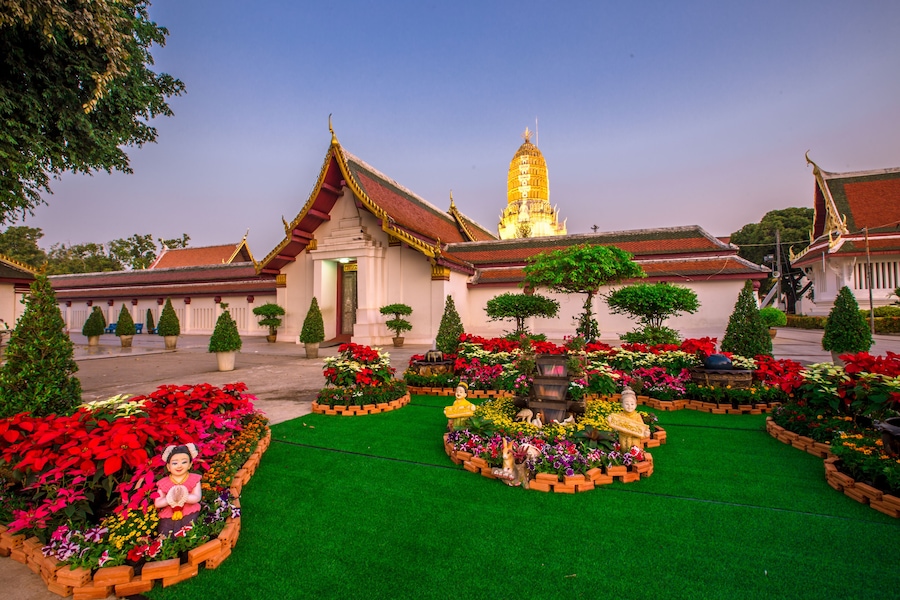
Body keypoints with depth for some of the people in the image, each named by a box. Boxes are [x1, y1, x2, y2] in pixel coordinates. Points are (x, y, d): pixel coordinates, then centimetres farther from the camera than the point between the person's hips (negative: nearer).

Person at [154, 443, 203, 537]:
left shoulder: (194, 479, 0)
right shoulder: (163, 483, 5)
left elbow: (197, 497, -12)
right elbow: (157, 503, -3)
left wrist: (183, 497, -28)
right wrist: (170, 499, -21)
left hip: (189, 515, -2)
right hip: (168, 518, 2)